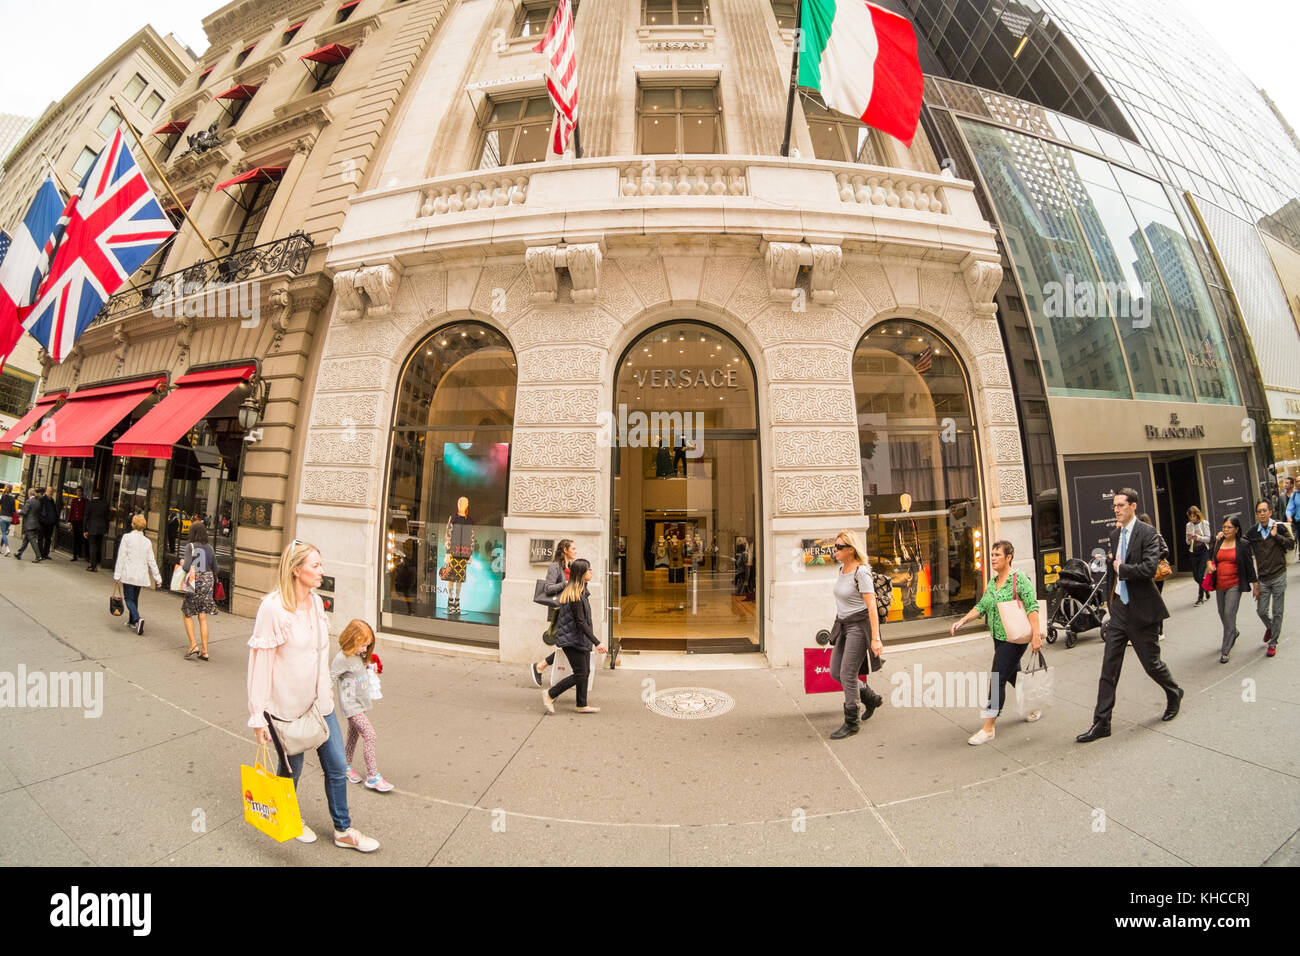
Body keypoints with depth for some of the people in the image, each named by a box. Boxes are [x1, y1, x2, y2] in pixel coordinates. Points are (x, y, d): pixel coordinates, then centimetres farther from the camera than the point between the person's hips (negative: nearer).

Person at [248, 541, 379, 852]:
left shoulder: (316, 602, 0)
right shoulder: (272, 607, -21)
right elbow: (260, 662, -17)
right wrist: (257, 715, -14)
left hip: (319, 701, 6)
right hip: (287, 706, -6)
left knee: (337, 766, 12)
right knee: (292, 768, 17)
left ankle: (343, 830, 30)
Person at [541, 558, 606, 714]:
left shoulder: (581, 592, 9)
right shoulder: (575, 595, -22)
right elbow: (580, 622, -24)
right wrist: (597, 642, -24)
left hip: (580, 638, 10)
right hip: (572, 639, -10)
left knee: (585, 672, 12)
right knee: (580, 674, -2)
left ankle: (582, 706, 22)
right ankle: (549, 694, 11)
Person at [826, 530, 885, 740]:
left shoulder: (861, 572, -18)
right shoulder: (841, 569, 7)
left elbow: (872, 606, -21)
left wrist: (875, 638, -23)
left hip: (859, 625, -9)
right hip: (843, 624, 9)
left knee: (847, 675, -4)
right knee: (835, 671, 13)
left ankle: (852, 723, 13)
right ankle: (871, 698, 34)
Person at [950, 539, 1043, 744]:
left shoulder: (1019, 579, -12)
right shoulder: (991, 583, 10)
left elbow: (1032, 608, -17)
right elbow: (981, 606, 10)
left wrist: (1036, 636, -23)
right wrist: (961, 621, 0)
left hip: (1014, 639, -7)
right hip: (999, 638, 7)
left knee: (997, 679, -7)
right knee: (1014, 675, 21)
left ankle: (989, 727, 0)